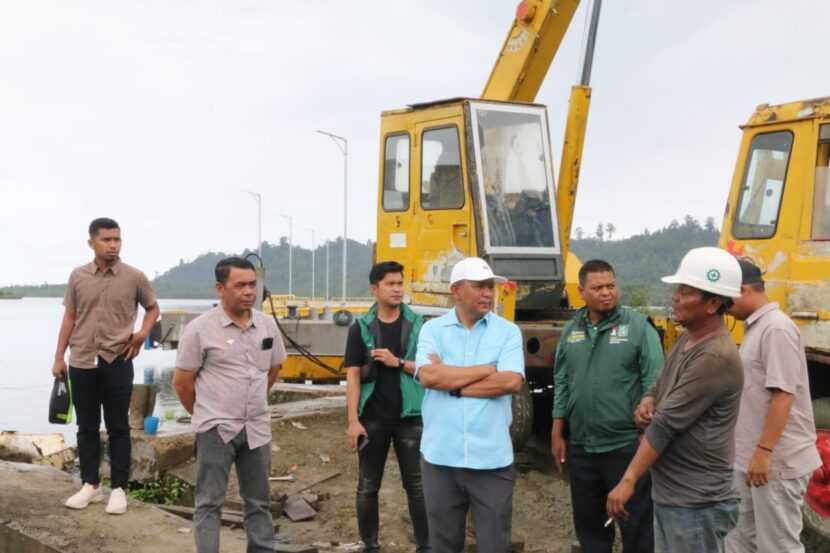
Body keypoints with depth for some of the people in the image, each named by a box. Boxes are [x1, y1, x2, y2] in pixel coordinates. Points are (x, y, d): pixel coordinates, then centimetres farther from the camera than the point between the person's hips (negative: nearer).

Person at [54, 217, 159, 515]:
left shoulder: (135, 277, -3)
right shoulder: (78, 276, 3)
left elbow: (153, 307, 12)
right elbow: (69, 318, 9)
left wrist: (143, 333, -5)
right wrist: (59, 357, 7)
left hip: (117, 363, -2)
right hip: (82, 363, 2)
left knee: (118, 428, 3)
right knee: (87, 427, 9)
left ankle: (119, 489, 10)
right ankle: (90, 485, 20)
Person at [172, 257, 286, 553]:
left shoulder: (267, 324, 3)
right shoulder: (200, 329, -11)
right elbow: (182, 383, -5)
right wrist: (207, 414, 5)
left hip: (257, 428, 5)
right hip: (216, 429, -5)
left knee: (259, 501, 14)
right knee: (209, 502, 4)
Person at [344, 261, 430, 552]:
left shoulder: (418, 324, 2)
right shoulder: (361, 328, 0)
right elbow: (353, 376, -2)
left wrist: (398, 363, -15)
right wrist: (353, 421, -9)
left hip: (410, 417, 0)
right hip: (373, 418, 0)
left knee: (417, 485, 4)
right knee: (367, 486, 9)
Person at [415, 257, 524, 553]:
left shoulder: (507, 331, 2)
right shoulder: (432, 329, 3)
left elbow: (512, 382, -13)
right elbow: (428, 376, -14)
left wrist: (452, 383, -11)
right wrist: (488, 369, -9)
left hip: (491, 459, -1)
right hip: (440, 457, 1)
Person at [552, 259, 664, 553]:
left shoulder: (638, 326, -8)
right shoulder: (571, 330, 7)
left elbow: (654, 385, -8)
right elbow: (562, 384, 12)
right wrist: (557, 433, 12)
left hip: (627, 445, -5)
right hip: (581, 446, 5)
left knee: (636, 522, 4)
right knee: (587, 519, 16)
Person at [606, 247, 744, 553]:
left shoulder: (716, 357, -22)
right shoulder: (686, 340, 9)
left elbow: (667, 423, -21)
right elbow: (659, 388, 18)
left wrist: (628, 480, -19)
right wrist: (646, 404, -6)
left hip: (696, 502, -9)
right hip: (668, 494, 9)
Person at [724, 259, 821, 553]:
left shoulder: (776, 328, -17)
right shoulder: (755, 328, 12)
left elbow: (783, 395, -23)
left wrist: (764, 451, -23)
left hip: (777, 462, -10)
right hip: (751, 458, 10)